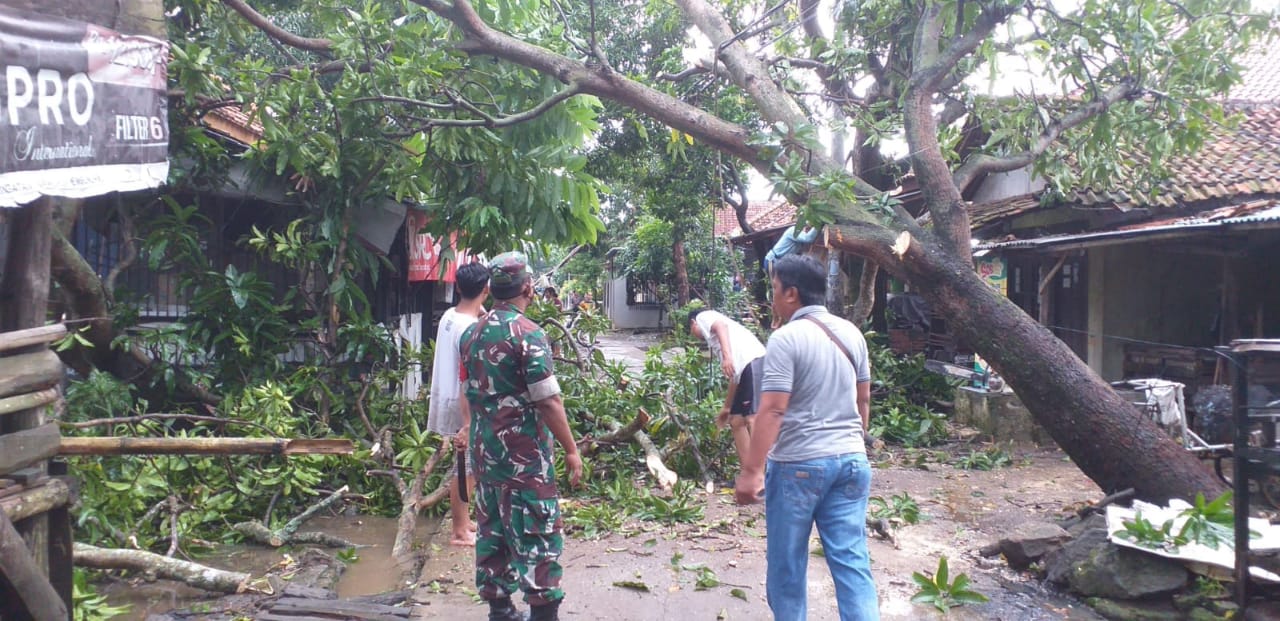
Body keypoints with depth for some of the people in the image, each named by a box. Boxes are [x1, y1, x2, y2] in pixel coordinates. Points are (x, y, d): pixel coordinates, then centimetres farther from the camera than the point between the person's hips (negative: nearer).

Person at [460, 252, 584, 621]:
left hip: (484, 451, 7)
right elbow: (548, 401, -18)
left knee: (492, 530, 14)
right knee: (536, 534, 0)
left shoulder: (473, 334, 6)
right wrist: (571, 449, -12)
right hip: (524, 455, -7)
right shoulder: (527, 334, -16)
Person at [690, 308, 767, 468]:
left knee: (752, 419, -16)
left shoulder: (703, 317, 15)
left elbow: (721, 325, -10)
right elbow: (734, 377, 37)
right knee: (736, 421, 14)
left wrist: (727, 355, -23)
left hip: (754, 363, -9)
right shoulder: (715, 340, 36)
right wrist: (726, 408, 45)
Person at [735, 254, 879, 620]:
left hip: (798, 465, -6)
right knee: (852, 561, 7)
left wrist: (751, 470, -18)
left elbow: (772, 410, -19)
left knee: (786, 563, 10)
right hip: (851, 461, 6)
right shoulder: (851, 333, 8)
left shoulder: (786, 338, -14)